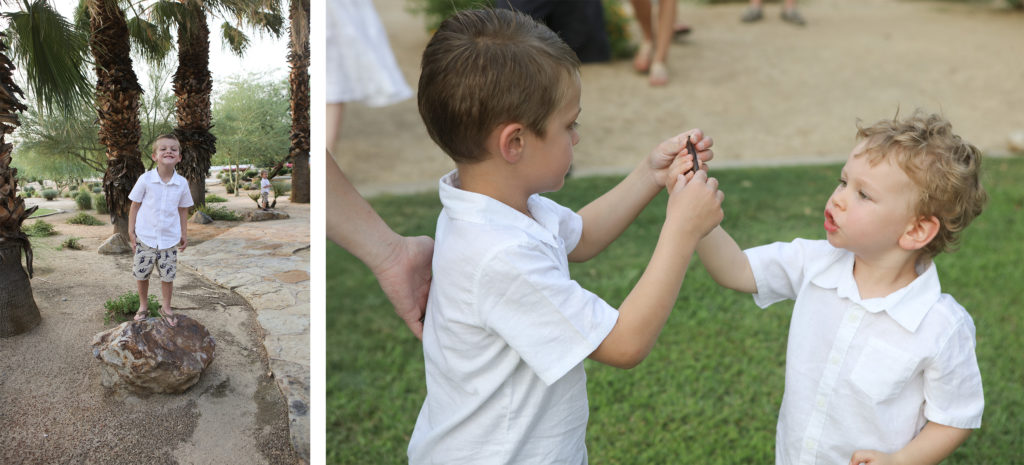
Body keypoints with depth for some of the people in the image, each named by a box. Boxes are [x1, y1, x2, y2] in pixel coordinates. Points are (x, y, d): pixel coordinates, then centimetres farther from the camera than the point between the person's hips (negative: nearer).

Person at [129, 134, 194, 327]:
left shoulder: (182, 183, -3)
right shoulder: (145, 179, -9)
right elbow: (135, 206, -1)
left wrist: (184, 234, 10)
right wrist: (131, 231, -2)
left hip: (170, 239, 1)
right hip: (145, 237, -1)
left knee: (168, 275, 7)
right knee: (142, 274, 9)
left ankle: (166, 307, 25)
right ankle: (143, 305, 29)